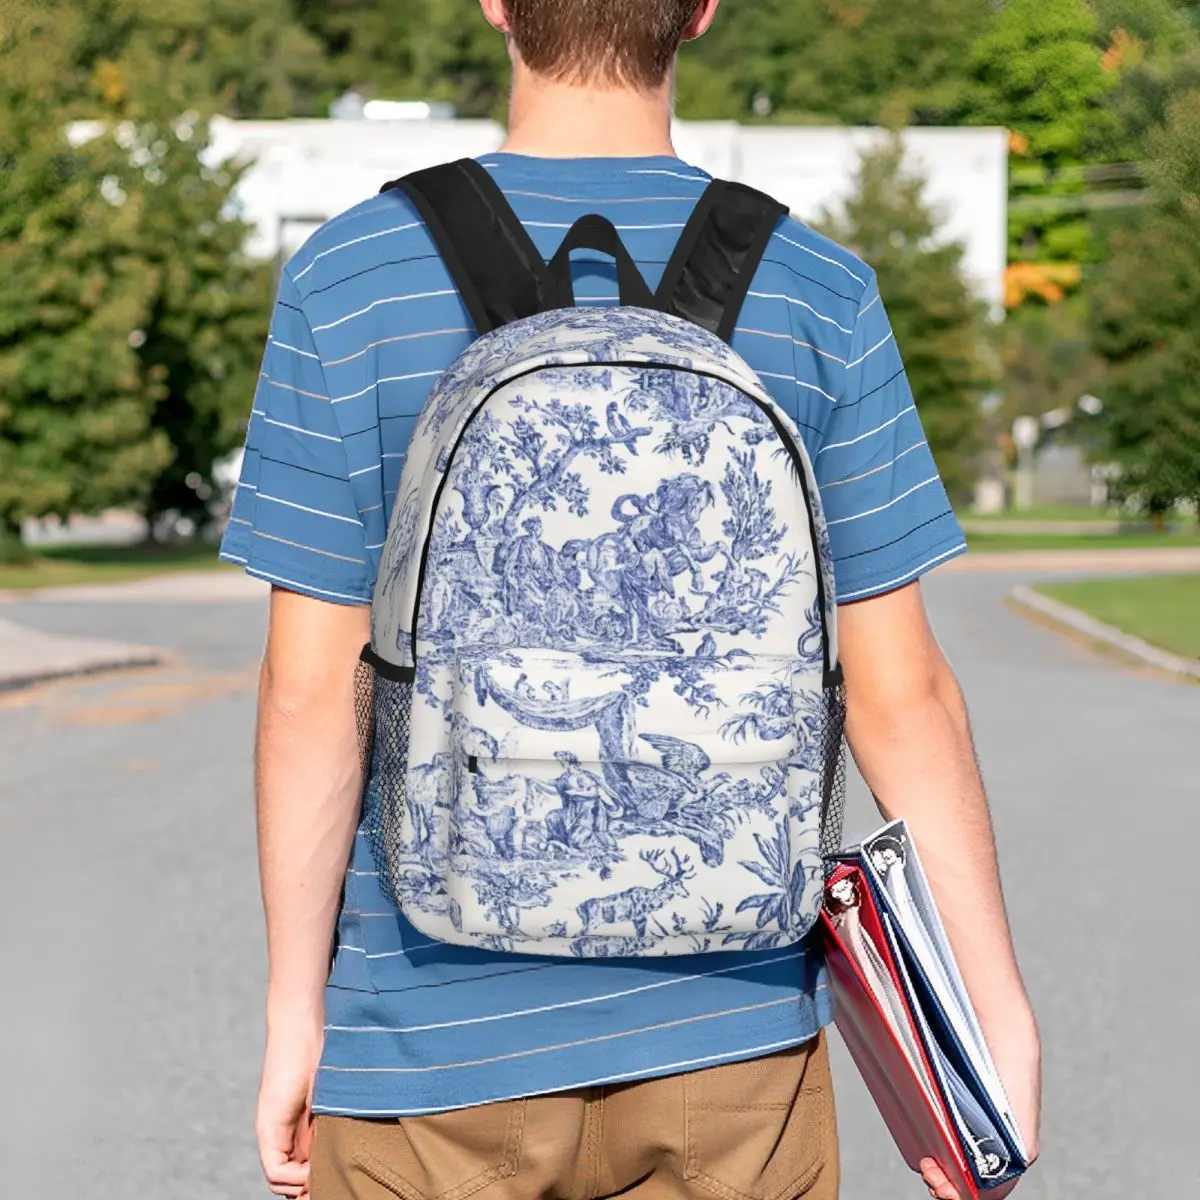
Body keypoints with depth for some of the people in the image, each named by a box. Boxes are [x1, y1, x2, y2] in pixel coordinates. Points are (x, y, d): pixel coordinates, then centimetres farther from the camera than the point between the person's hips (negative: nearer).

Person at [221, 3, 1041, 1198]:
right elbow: (900, 694, -4)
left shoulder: (347, 283, -7)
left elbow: (311, 693, -8)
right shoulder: (817, 297, -4)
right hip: (727, 1034, 1)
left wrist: (294, 1010, 1)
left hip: (438, 1041, -1)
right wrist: (1001, 1011, 3)